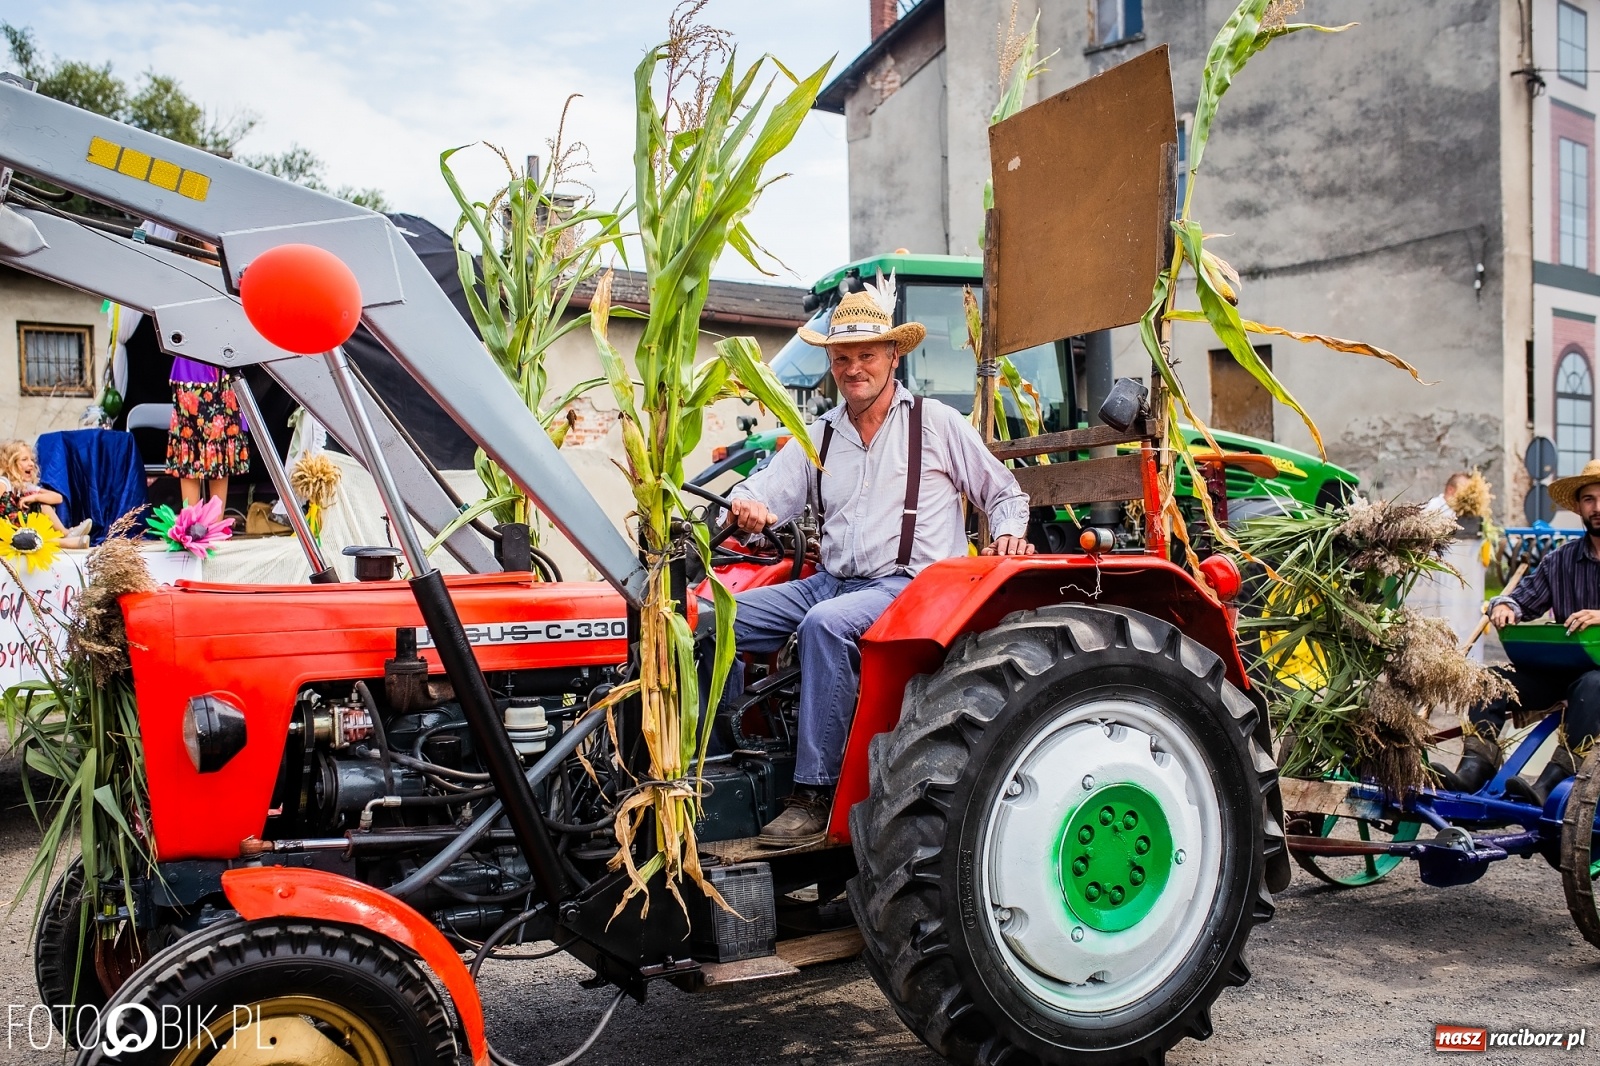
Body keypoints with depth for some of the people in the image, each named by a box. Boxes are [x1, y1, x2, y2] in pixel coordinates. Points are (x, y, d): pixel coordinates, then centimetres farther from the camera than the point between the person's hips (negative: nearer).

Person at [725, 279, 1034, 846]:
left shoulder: (936, 423, 7)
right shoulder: (819, 436, 17)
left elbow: (1005, 494, 13)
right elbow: (766, 491, 4)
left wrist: (1008, 535, -9)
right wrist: (746, 506, -20)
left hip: (908, 585, -5)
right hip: (831, 581, 6)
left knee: (826, 624, -37)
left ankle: (815, 794, -30)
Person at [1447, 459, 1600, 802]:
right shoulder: (1560, 560, 12)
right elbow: (1525, 596, 8)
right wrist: (1504, 606, -17)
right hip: (1563, 667, 5)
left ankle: (1548, 786, -43)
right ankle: (1472, 770, -31)